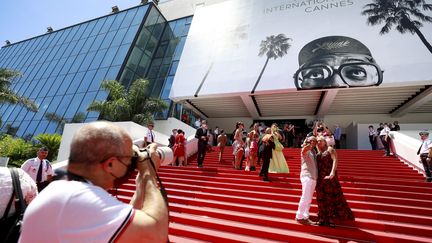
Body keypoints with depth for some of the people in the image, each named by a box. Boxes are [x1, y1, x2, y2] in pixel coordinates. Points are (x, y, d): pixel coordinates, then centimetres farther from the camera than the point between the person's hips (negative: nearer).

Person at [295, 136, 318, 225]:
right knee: (305, 198, -7)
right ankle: (299, 217, 4)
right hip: (307, 176, -8)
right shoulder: (306, 150, -6)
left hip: (313, 177, 8)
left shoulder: (314, 151, 18)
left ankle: (305, 216, 22)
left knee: (309, 199, 12)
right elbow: (304, 150, -33)